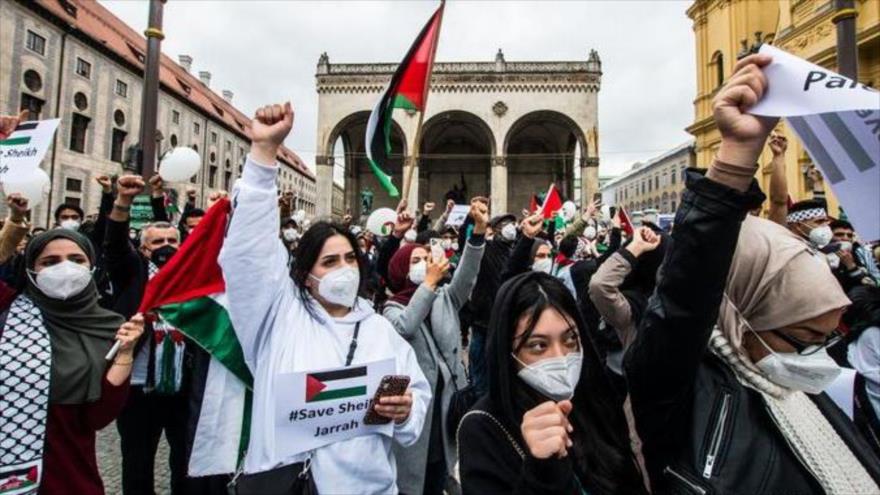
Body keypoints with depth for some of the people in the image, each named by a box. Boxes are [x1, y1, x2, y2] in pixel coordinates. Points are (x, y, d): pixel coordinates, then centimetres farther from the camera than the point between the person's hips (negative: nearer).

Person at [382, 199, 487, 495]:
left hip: (446, 399, 3)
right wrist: (430, 281, -23)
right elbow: (405, 328, -25)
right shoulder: (393, 308, -3)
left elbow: (466, 275, -11)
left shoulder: (445, 298, 7)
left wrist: (479, 229, -25)